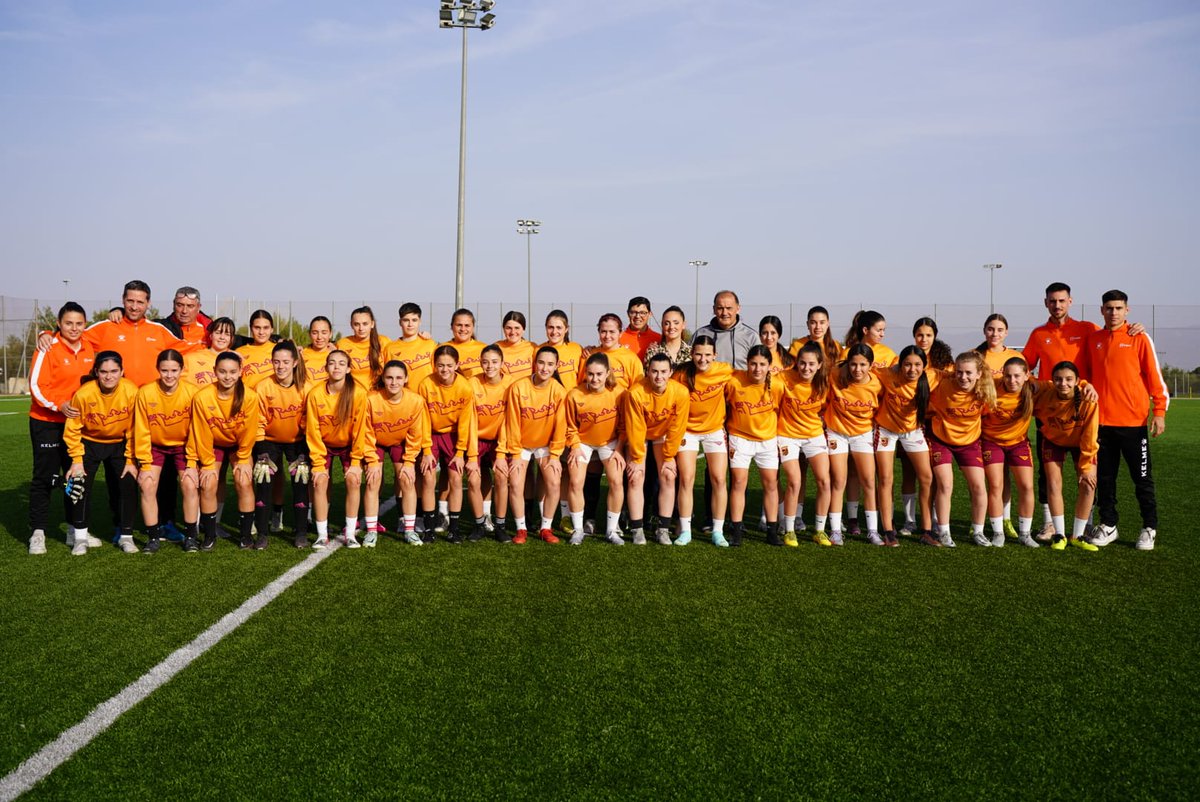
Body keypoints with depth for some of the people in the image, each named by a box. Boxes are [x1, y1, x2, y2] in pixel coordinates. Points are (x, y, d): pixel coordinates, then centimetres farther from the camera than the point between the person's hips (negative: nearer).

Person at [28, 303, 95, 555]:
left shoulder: (88, 349, 5)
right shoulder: (48, 349, -11)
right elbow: (36, 385, -15)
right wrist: (59, 405, -28)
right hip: (47, 423, -5)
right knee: (45, 477, -1)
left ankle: (75, 531, 19)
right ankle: (37, 534, 7)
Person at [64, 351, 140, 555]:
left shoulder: (131, 391, -24)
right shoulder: (83, 394, -26)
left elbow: (134, 429, -13)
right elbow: (73, 429, -12)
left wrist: (131, 460, -10)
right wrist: (76, 460, -12)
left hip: (119, 444, 1)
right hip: (89, 443, -1)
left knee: (127, 485, -8)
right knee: (81, 485, -10)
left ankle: (126, 536, 7)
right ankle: (80, 537, 5)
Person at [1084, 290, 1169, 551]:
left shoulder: (1139, 339, -2)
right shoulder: (1093, 339, 8)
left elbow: (1154, 376, -2)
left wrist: (1160, 411, -8)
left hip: (1134, 421, -3)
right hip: (1101, 421, 3)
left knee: (1142, 478, 4)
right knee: (1104, 477, 9)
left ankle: (1149, 528, 14)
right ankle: (1108, 526, 19)